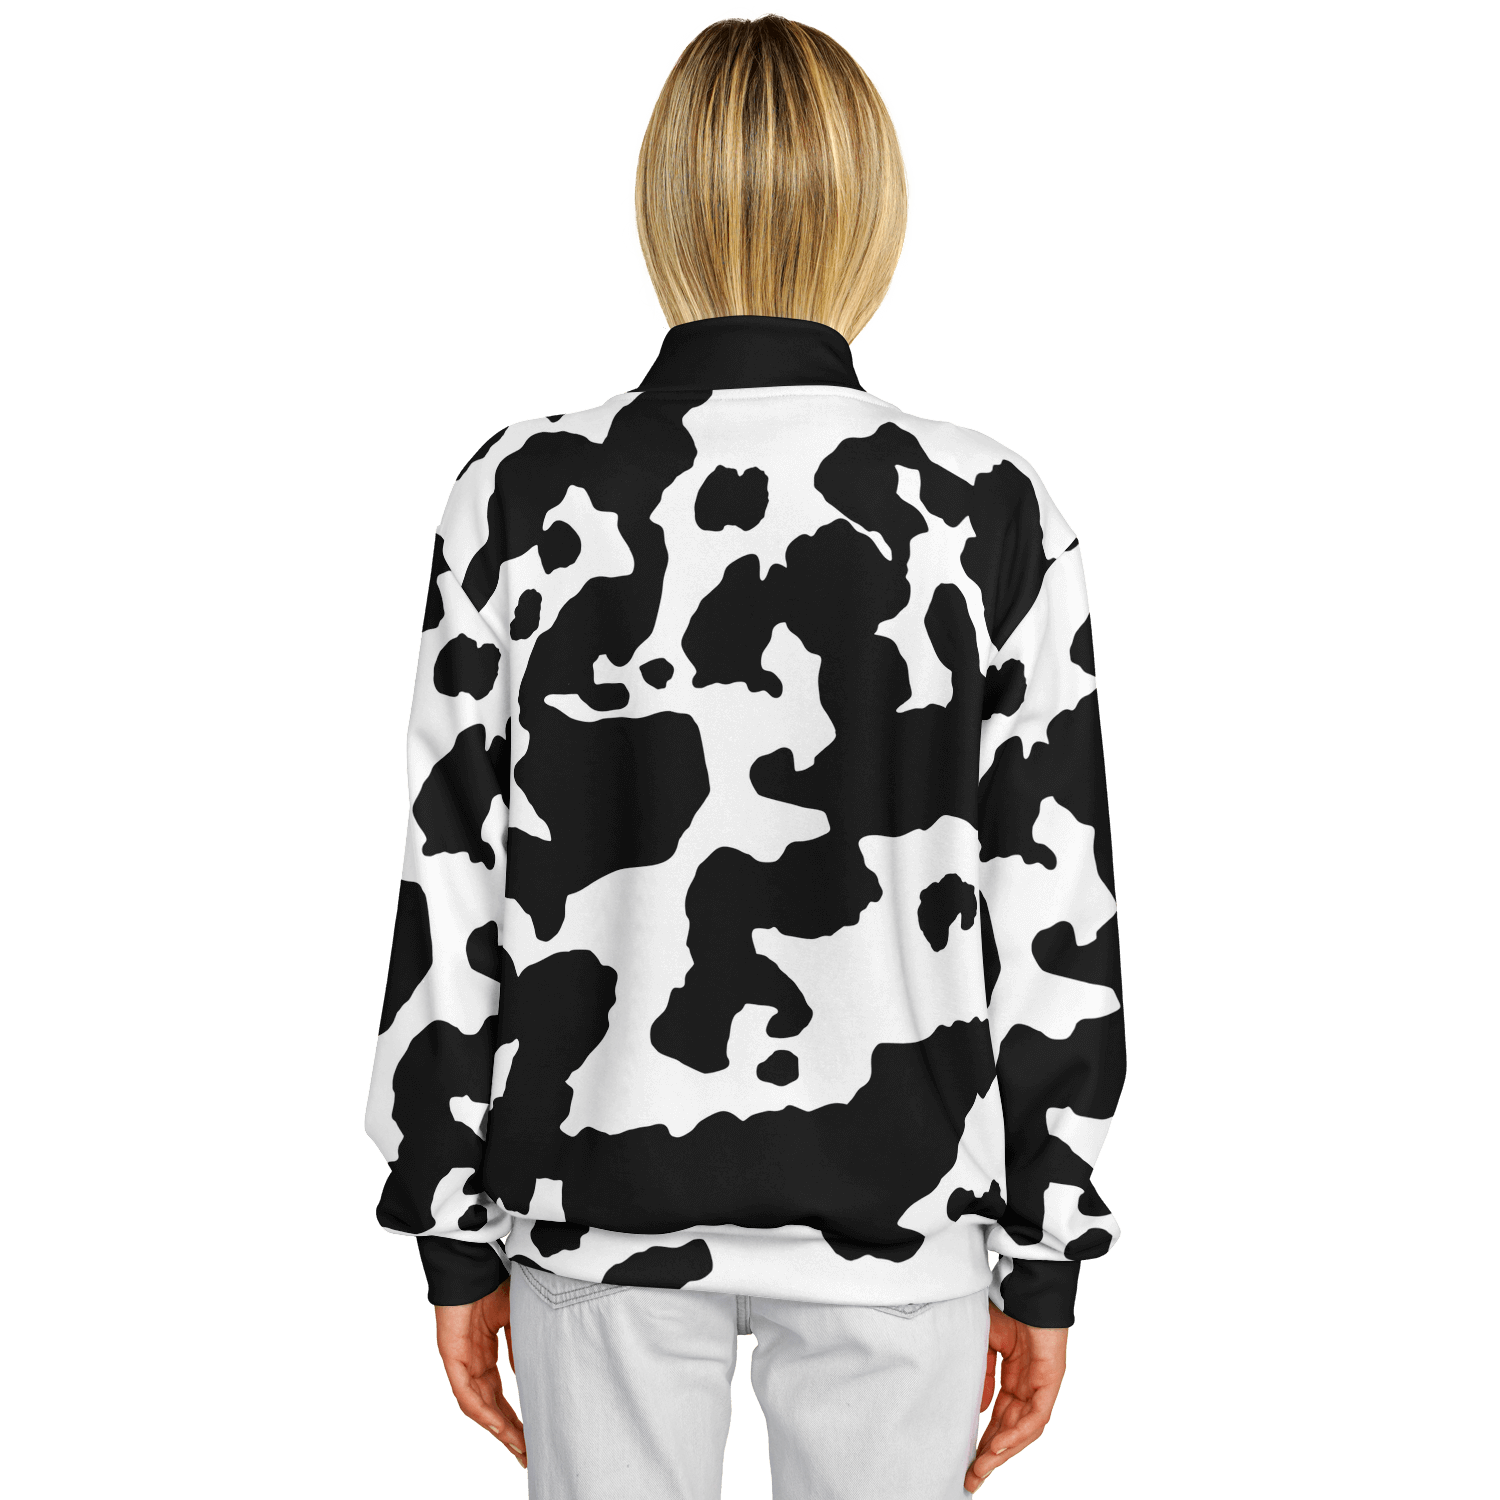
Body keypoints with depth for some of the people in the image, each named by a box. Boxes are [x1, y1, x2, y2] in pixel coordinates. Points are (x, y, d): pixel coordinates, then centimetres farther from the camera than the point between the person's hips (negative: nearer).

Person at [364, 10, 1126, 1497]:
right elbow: (1058, 920, -6)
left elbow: (449, 900, -6)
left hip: (600, 1202, 1)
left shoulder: (525, 500, -9)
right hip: (893, 1208, 0)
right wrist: (1043, 1263, 5)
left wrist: (454, 1242, 6)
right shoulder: (992, 513, -9)